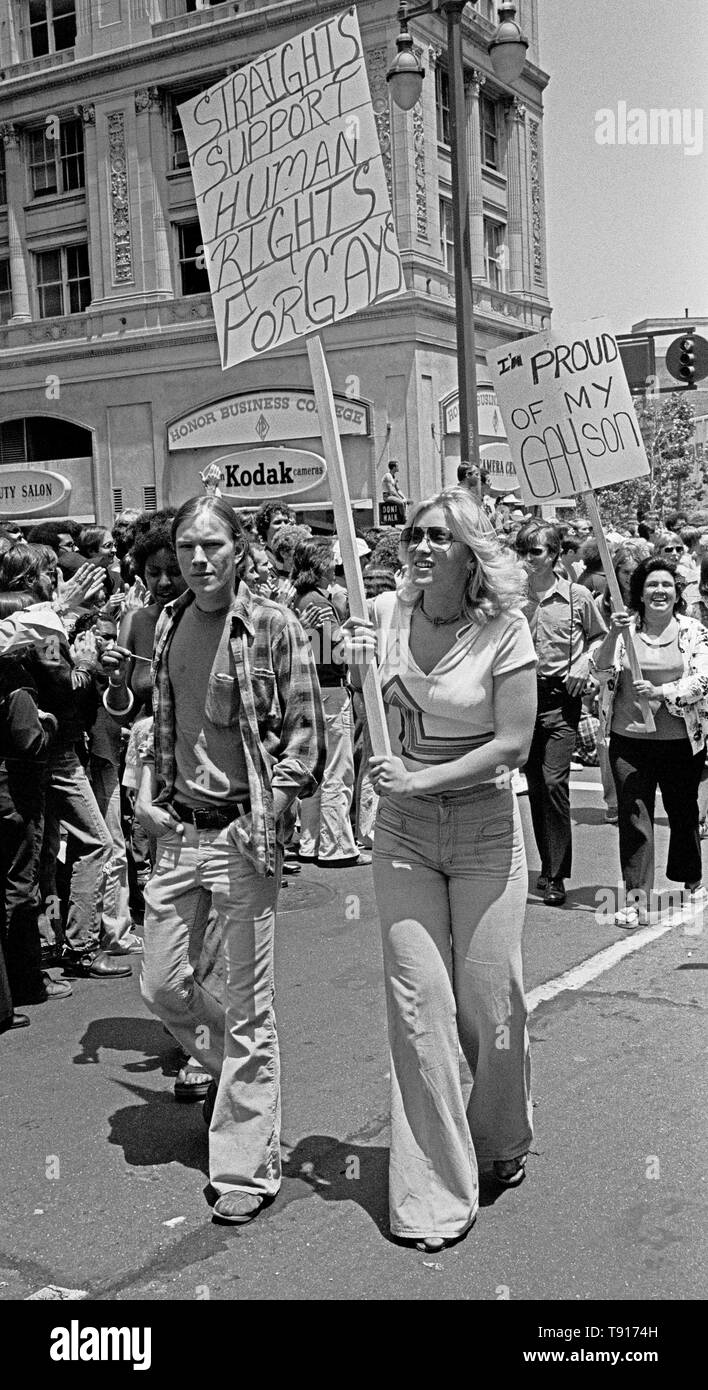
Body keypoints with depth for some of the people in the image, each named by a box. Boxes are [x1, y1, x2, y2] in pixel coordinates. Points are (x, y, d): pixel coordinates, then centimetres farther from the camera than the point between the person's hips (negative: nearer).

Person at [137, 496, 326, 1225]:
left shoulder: (275, 627, -10)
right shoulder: (168, 623, 8)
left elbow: (306, 736, -8)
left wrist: (264, 818, -15)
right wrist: (147, 790, 6)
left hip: (243, 835, -6)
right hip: (177, 829, 6)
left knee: (248, 1008, 2)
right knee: (161, 985, 14)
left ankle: (248, 1169, 16)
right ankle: (229, 1067, 43)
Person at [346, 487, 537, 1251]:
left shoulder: (503, 630, -9)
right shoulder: (385, 611, 0)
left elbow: (513, 742, -11)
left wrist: (422, 779, -17)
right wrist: (361, 667, -8)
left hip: (484, 826, -2)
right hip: (402, 830, 2)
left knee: (490, 1000, 4)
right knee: (418, 1000, -1)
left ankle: (501, 1143, 34)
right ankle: (435, 1189, 12)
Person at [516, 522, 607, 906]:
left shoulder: (577, 596, -2)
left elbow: (599, 637, 12)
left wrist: (584, 662, -4)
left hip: (561, 697, -3)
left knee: (554, 782, -12)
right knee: (534, 784, 10)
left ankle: (556, 875, -4)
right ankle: (548, 865, 24)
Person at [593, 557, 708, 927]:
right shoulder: (624, 627, 2)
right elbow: (602, 670, -7)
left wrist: (661, 693, -23)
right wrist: (612, 636, -23)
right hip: (629, 738, 0)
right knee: (633, 816, -4)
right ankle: (636, 898, 0)